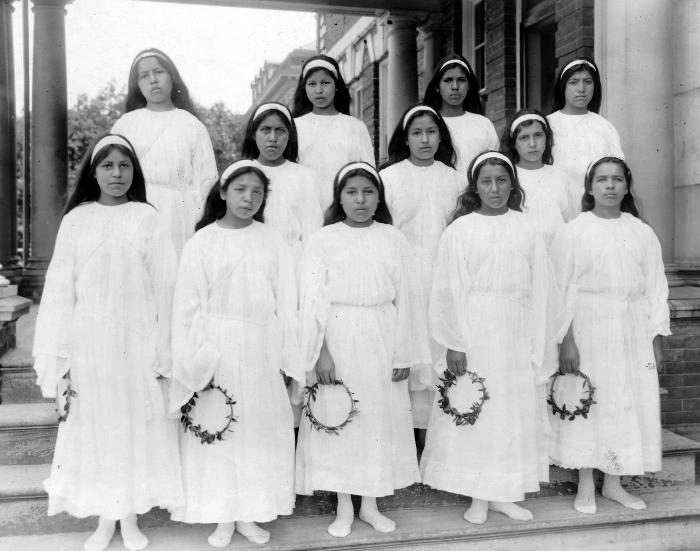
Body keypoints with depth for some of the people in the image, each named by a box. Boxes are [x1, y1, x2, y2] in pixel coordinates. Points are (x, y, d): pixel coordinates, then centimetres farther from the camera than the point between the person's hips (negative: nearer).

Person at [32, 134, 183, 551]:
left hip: (136, 341, -1)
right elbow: (60, 288, 2)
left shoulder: (148, 219, -1)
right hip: (90, 341, 1)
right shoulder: (76, 220, 3)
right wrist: (60, 354, -3)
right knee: (94, 425, 9)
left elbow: (164, 287, -3)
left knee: (136, 424, 6)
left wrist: (164, 351, -6)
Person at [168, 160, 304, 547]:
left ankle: (249, 514, 24)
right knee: (217, 431, 4)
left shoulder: (272, 243, 4)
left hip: (261, 351, 2)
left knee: (260, 428, 8)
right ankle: (222, 517, 20)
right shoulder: (202, 242, -2)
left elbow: (286, 303, 5)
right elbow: (187, 305, -3)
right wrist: (195, 360, -8)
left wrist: (286, 356, 1)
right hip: (218, 350, -2)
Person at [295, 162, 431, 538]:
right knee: (339, 423, 6)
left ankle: (371, 504, 26)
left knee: (381, 419, 9)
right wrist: (321, 352, -11)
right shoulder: (323, 240, -2)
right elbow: (313, 299, -5)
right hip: (339, 342, -1)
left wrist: (404, 353, -1)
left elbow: (405, 298, 2)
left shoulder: (393, 239, 2)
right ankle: (344, 508, 23)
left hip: (382, 344, 2)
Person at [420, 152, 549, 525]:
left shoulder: (527, 230, 4)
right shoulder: (459, 231, -2)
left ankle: (504, 493, 23)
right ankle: (478, 497, 16)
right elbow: (447, 290, -4)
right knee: (473, 411, 2)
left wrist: (535, 347, 2)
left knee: (514, 409, 8)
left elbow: (538, 290, 5)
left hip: (515, 334, 3)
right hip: (473, 330, -2)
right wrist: (453, 343, -9)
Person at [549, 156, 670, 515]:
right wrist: (566, 339, -12)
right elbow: (563, 289, -5)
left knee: (628, 404, 5)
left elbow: (656, 287, 7)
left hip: (633, 333, 3)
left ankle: (613, 482, 21)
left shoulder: (642, 232, 7)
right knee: (587, 404, 1)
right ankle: (586, 486, 16)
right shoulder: (573, 232, -1)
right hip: (588, 330, -3)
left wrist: (657, 337, 1)